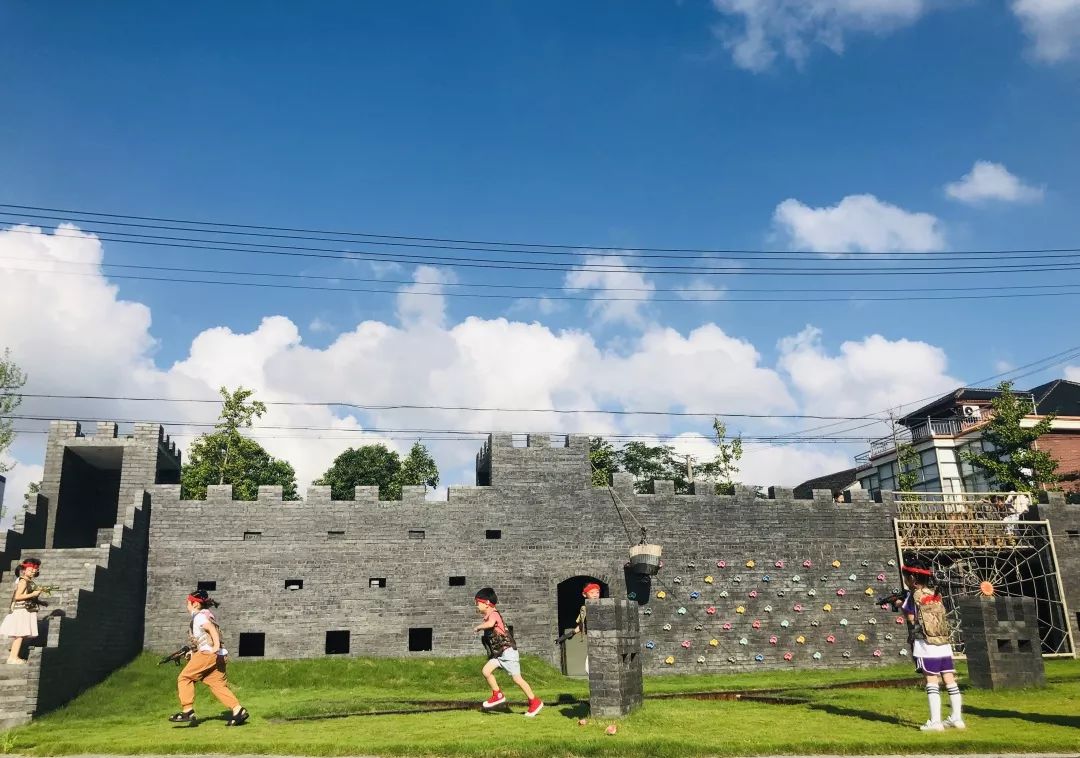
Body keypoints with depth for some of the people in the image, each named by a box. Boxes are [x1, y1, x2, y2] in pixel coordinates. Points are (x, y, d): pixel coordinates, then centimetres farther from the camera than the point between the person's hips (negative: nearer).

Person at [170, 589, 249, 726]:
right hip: (216, 656, 9)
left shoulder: (199, 616, -5)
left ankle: (187, 712, 0)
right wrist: (193, 651, 31)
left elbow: (211, 628, -23)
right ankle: (238, 711, -6)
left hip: (208, 653, -9)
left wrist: (216, 647, -33)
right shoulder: (207, 614, 23)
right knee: (218, 684, 5)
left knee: (184, 678, 2)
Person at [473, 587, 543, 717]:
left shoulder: (493, 614, -15)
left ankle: (535, 702, 3)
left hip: (508, 651, -9)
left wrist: (478, 627, -24)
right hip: (498, 653, 9)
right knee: (486, 671, -5)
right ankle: (498, 695, 8)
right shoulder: (489, 617, 15)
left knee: (517, 678, -7)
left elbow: (490, 624, -37)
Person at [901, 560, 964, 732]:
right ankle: (957, 718, 16)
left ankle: (935, 721, -6)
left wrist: (901, 605, 10)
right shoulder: (936, 594, 10)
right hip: (944, 643, 6)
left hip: (925, 644, -6)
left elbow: (912, 619, -6)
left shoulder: (913, 595, -7)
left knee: (932, 681, -4)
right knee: (950, 680, 9)